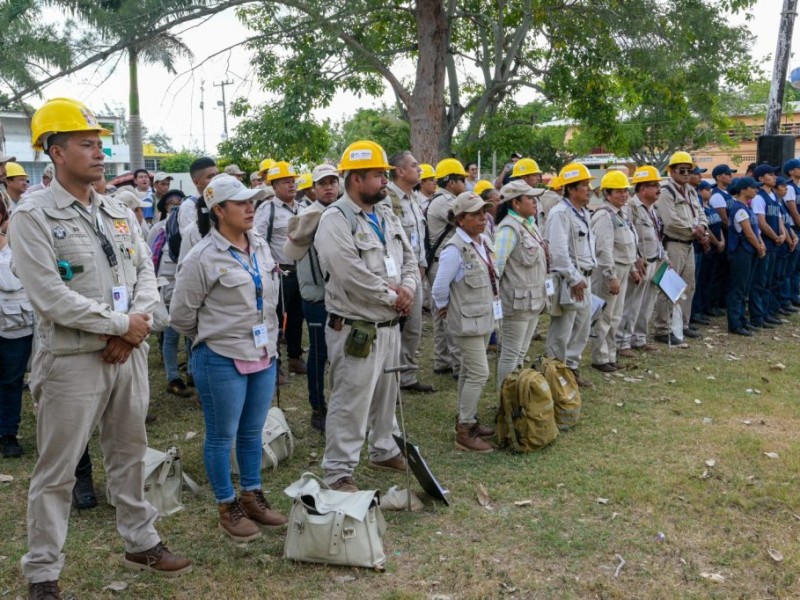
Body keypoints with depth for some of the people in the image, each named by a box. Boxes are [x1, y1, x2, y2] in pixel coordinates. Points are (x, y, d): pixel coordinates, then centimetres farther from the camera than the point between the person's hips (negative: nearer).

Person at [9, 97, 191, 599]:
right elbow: (50, 297, -18)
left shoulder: (119, 213, 9)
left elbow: (146, 274, 6)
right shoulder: (33, 216, -10)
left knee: (130, 454, 18)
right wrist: (121, 323, -14)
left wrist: (134, 329, -11)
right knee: (57, 471, 5)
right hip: (73, 360, -6)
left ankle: (141, 542, 34)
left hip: (130, 354, 6)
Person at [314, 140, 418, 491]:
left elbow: (409, 261, 15)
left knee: (386, 396, 21)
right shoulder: (335, 220, -16)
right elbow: (353, 276, -25)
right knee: (350, 404, -3)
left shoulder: (387, 219, 12)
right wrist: (392, 297, -15)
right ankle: (339, 473, 8)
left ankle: (385, 451, 39)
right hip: (355, 329, -8)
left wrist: (407, 288, -7)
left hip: (389, 326, 9)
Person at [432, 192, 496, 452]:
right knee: (480, 373, -8)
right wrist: (444, 308, -1)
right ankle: (464, 432, 0)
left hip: (485, 318, 8)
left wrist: (492, 306, 16)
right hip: (467, 320, -8)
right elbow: (439, 288, -16)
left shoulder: (484, 242, 5)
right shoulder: (455, 250, -20)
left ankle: (467, 419, 29)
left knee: (469, 371, 17)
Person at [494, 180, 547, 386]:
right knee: (511, 355, 1)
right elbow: (496, 264, -22)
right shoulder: (509, 228, -17)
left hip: (534, 300, 9)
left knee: (521, 353, 17)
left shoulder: (530, 224, 11)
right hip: (518, 301, -9)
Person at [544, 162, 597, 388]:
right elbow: (559, 251, -23)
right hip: (568, 281, -10)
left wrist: (586, 275, 12)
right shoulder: (560, 213, -17)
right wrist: (574, 279, -19)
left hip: (583, 279, 10)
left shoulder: (583, 212, 14)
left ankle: (571, 369, 30)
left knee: (582, 328, 17)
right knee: (561, 332, -1)